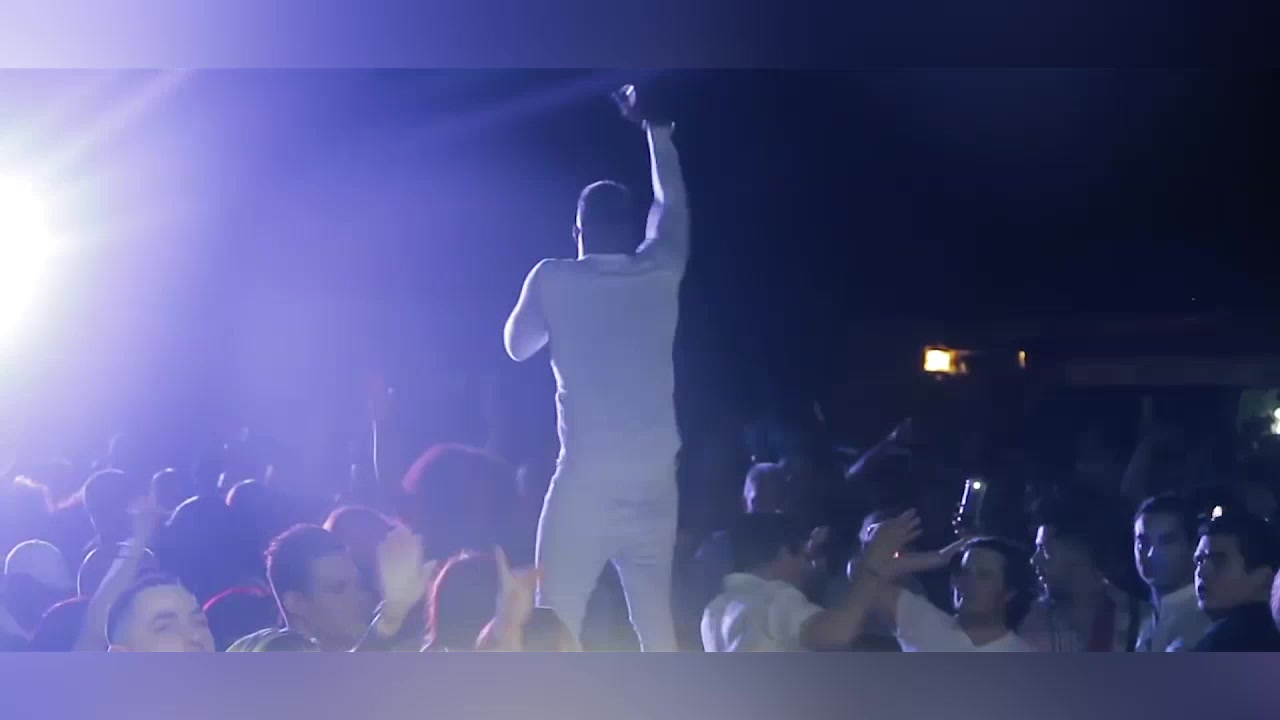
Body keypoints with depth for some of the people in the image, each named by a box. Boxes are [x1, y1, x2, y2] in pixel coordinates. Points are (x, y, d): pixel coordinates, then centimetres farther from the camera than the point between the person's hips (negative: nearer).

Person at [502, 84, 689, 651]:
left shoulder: (554, 279, -2)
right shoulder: (660, 272, 5)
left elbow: (518, 344, 16)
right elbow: (672, 205, 25)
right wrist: (655, 129, 38)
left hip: (585, 485, -3)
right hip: (654, 485, 3)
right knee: (657, 629, 9)